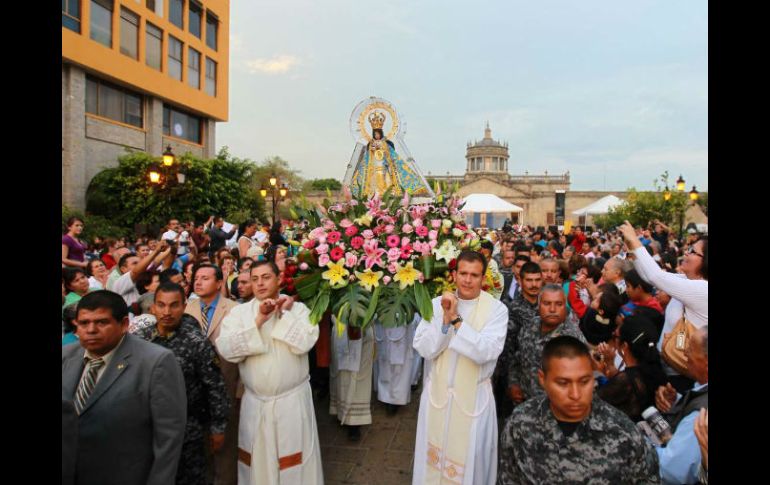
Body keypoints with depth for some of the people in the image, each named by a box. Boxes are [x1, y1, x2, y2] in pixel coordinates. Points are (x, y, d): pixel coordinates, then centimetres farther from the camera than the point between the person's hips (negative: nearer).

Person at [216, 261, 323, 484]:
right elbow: (226, 350, -15)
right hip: (255, 402, 1)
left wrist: (285, 313, -14)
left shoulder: (298, 309, -3)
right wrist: (258, 321, -19)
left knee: (294, 463, 11)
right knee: (257, 460, 17)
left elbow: (304, 343, -19)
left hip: (293, 400, -1)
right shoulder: (239, 312, 0)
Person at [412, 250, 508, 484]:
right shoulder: (437, 304, -5)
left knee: (470, 458, 14)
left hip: (474, 397, -2)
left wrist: (456, 319, -28)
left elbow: (486, 352, -23)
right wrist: (445, 319, -23)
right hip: (437, 393, 2)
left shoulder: (497, 309, -12)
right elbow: (424, 349, -10)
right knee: (434, 457, 18)